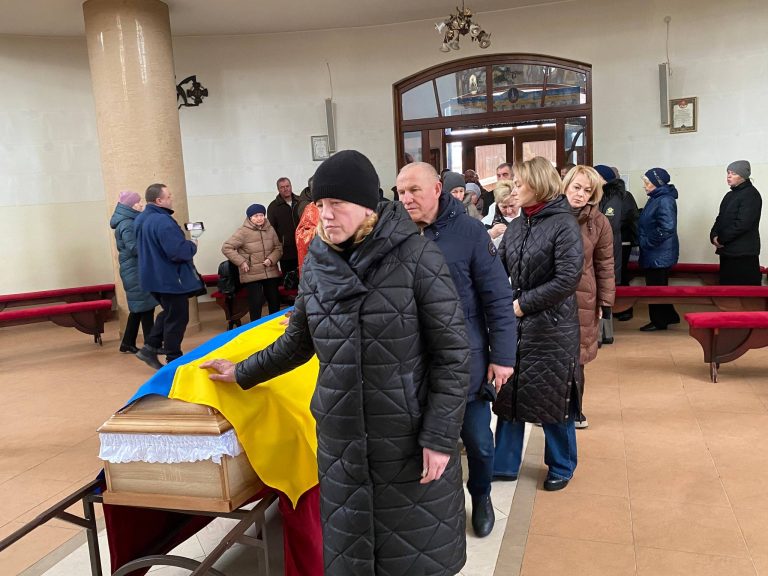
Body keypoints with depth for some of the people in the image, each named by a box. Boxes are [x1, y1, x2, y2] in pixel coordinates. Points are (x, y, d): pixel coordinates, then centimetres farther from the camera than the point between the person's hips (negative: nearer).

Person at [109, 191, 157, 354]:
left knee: (138, 308, 15)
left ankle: (128, 343, 22)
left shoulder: (131, 222, 14)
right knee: (145, 307, -5)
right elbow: (135, 248, -23)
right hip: (135, 272, -10)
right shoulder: (127, 225, -15)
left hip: (135, 271, 10)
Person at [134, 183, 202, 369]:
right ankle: (174, 360, 12)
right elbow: (178, 251, -32)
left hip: (154, 275, 10)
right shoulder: (162, 221, -25)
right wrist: (192, 246, -10)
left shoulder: (142, 219, 8)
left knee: (168, 312, 24)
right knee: (177, 318, 4)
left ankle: (150, 348, 19)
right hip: (169, 278, -9)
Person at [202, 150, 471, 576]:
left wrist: (439, 435, -14)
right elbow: (298, 342, 15)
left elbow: (451, 353, -11)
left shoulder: (416, 257, -13)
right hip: (341, 439, 4)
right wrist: (244, 373, 23)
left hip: (410, 438, -4)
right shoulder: (317, 262, 1)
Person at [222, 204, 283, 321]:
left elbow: (278, 248, 9)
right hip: (252, 275, -5)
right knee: (256, 303, -3)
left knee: (275, 301, 13)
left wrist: (271, 259, -10)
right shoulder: (243, 232, -12)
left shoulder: (270, 229, 2)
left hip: (271, 273, 5)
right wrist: (241, 262, -15)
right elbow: (226, 248, -12)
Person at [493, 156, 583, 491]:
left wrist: (524, 303, -17)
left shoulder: (563, 224, -11)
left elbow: (568, 278, -19)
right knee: (508, 395, 12)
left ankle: (562, 467, 30)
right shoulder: (516, 226, 8)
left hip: (552, 327, -6)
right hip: (515, 324, 6)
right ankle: (504, 464, 27)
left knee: (553, 400, 8)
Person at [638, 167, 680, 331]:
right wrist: (642, 240, 12)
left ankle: (659, 321, 12)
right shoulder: (655, 198, 11)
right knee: (658, 286, 18)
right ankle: (669, 316, 30)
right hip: (654, 253, 10)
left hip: (659, 254, -10)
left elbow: (667, 228, -27)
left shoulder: (665, 201, -19)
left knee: (656, 287, 0)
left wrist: (647, 242, -19)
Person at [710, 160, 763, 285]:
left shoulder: (751, 195, -10)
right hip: (727, 251, 9)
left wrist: (721, 239, -12)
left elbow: (743, 224, -19)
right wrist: (714, 235, -1)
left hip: (744, 254, -9)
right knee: (727, 285, 11)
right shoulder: (730, 195, 18)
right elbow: (721, 218, 18)